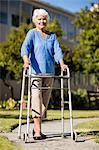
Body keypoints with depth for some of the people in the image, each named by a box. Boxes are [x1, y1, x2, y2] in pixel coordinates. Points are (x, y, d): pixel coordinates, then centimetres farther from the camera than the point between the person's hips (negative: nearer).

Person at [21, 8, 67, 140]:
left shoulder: (52, 36, 16)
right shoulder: (32, 33, 3)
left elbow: (57, 50, 4)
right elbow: (25, 47, -12)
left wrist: (62, 64, -15)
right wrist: (26, 60, -32)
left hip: (49, 72, 5)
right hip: (35, 71, -4)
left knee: (45, 100, 6)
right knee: (36, 99, -12)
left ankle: (36, 128, 17)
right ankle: (37, 131, -14)